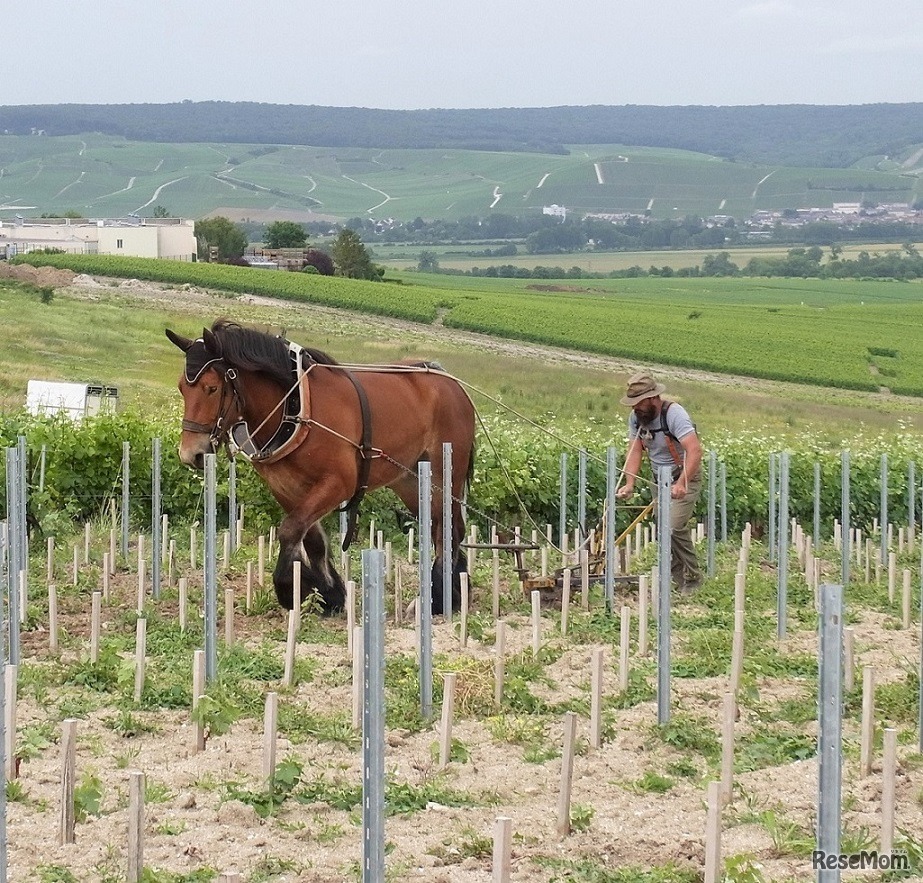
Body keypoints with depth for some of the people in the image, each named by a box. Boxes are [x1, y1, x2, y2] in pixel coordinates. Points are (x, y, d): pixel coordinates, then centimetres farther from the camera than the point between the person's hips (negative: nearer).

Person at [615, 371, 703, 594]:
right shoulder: (636, 417, -4)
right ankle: (679, 581, 18)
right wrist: (629, 484, -23)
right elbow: (634, 451, -7)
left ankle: (692, 578, -5)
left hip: (685, 477, -7)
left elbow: (695, 451, -35)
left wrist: (681, 483, -46)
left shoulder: (673, 413, -26)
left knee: (675, 528, -19)